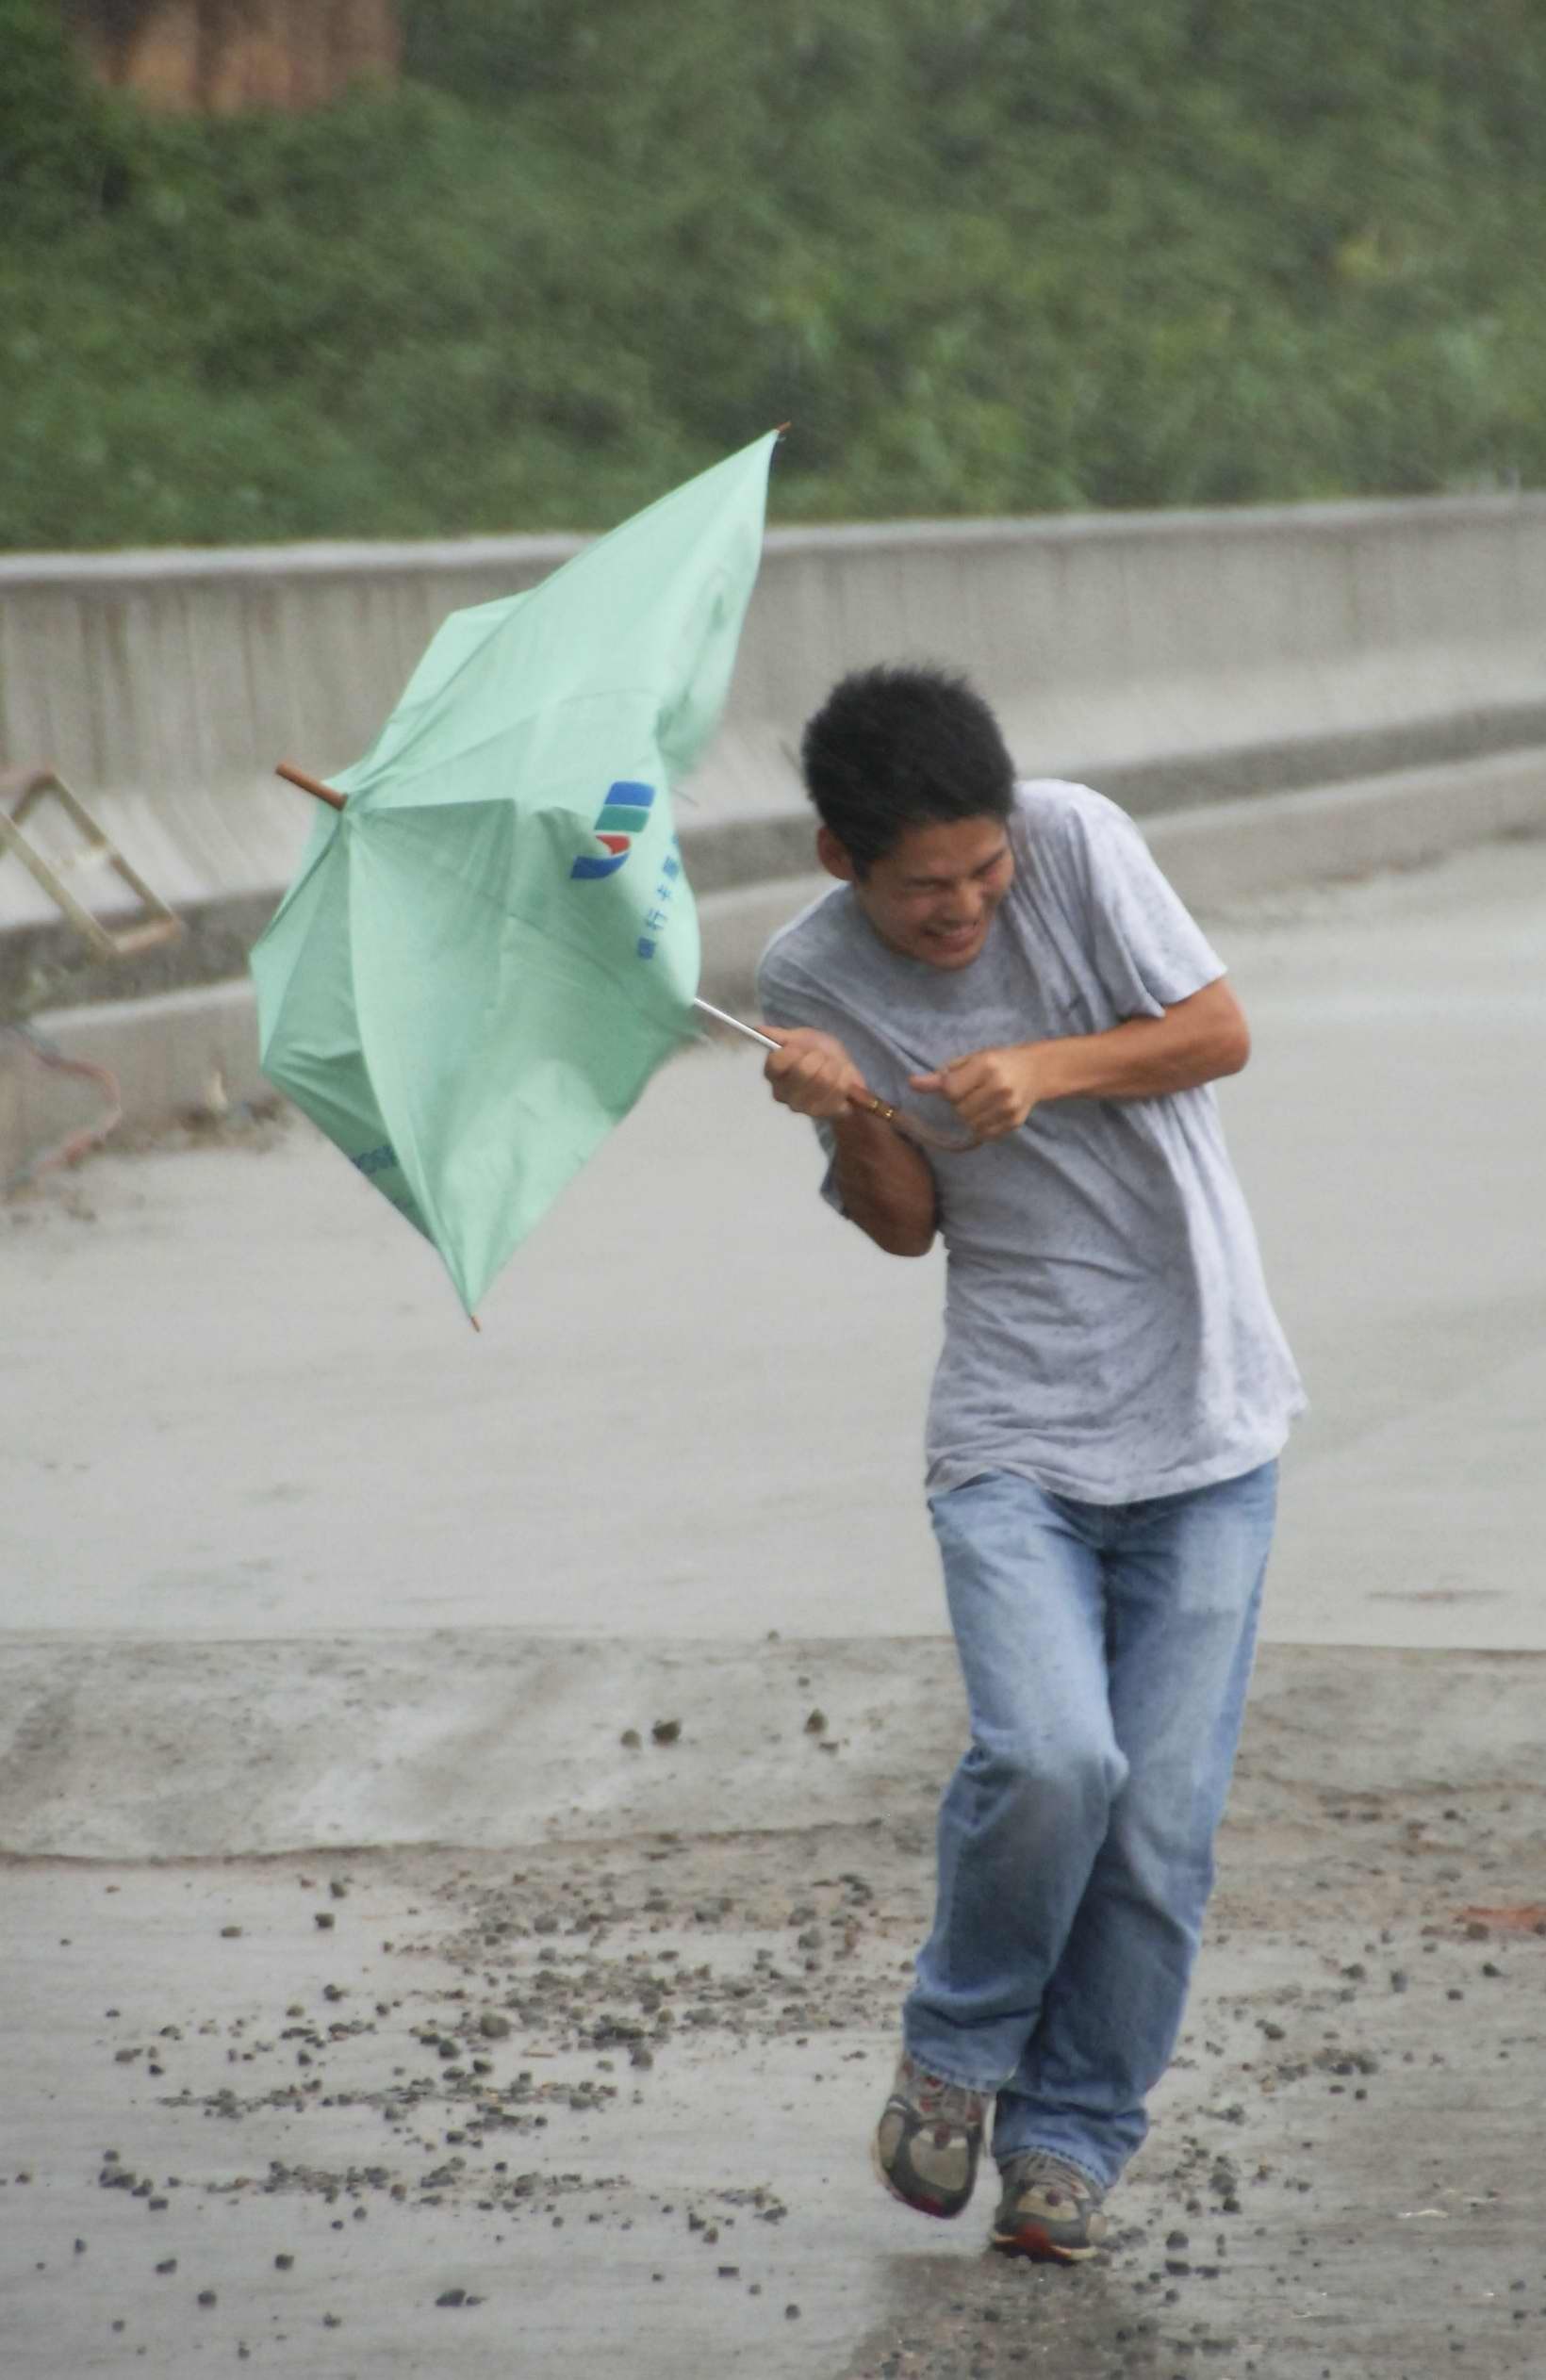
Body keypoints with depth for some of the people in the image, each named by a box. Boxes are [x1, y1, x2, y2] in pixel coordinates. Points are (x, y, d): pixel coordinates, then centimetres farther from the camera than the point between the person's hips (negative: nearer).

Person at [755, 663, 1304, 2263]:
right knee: (1050, 1758, -21)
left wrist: (1051, 1067, -17)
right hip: (1011, 1440, 0)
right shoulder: (814, 977, -1)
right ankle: (958, 2046, 7)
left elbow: (1219, 1031, -2)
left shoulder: (1077, 840, -6)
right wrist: (853, 1118, -16)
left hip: (1202, 1419, 0)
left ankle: (1070, 2136, 16)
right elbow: (904, 1223, 4)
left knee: (1161, 1816, -4)